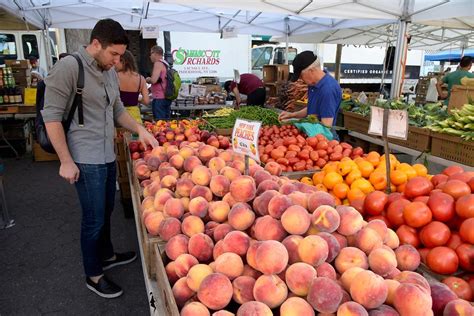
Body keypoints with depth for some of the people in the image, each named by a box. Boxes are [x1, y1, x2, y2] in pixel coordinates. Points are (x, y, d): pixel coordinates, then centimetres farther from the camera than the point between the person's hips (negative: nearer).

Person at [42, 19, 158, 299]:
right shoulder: (69, 67, -14)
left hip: (108, 156, 7)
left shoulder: (110, 72, 9)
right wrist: (66, 161, -14)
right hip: (86, 160, -7)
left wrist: (140, 129, 4)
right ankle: (93, 276, 24)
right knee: (94, 219, 4)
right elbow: (52, 116, -13)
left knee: (106, 212, 21)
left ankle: (107, 255, 42)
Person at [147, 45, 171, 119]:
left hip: (159, 98, -9)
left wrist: (148, 79, -1)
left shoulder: (158, 63, -10)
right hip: (167, 97, 9)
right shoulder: (166, 64, 18)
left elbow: (154, 80, -21)